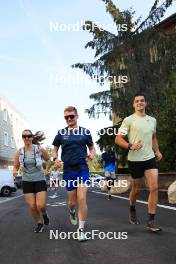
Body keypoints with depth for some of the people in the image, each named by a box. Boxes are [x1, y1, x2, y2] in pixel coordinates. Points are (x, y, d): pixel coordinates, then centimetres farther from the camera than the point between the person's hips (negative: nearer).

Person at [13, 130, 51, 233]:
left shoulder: (39, 149, -8)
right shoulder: (19, 152, -3)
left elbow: (48, 159, 10)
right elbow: (16, 166, 6)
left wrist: (46, 170, -2)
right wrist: (15, 171, -15)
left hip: (40, 180, -2)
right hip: (27, 181, 2)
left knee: (40, 205, -11)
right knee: (32, 207, 1)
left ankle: (44, 213, 26)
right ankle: (39, 223, 27)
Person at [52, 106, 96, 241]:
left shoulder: (85, 131, 4)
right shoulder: (61, 133, 5)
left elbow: (92, 147, 13)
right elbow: (55, 149, 13)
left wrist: (92, 154, -10)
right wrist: (56, 158, -8)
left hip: (82, 169, -1)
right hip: (68, 170, 1)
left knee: (81, 199, -12)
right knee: (72, 201, 10)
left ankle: (81, 229, 2)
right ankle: (72, 211, 47)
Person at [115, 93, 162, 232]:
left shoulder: (153, 120, 11)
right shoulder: (129, 120, -5)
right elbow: (118, 139, -8)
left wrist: (157, 150, 11)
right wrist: (131, 146, -24)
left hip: (150, 158, 4)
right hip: (135, 160, -3)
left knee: (154, 188, -9)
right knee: (136, 189, 10)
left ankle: (151, 221, -1)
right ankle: (132, 209, 40)